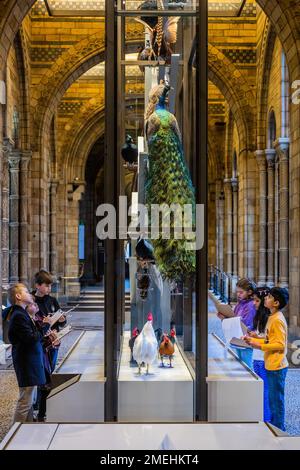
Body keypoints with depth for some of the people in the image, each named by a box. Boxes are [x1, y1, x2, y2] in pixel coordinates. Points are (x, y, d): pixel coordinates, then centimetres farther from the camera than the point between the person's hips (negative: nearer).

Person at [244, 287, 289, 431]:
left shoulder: (277, 320, -18)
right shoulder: (272, 318, 12)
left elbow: (280, 344, -20)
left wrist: (260, 346, -23)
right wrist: (252, 340, 9)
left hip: (277, 366, -10)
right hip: (271, 365, 10)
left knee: (277, 399, 1)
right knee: (272, 398, 18)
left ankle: (278, 429, 11)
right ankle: (273, 425, 29)